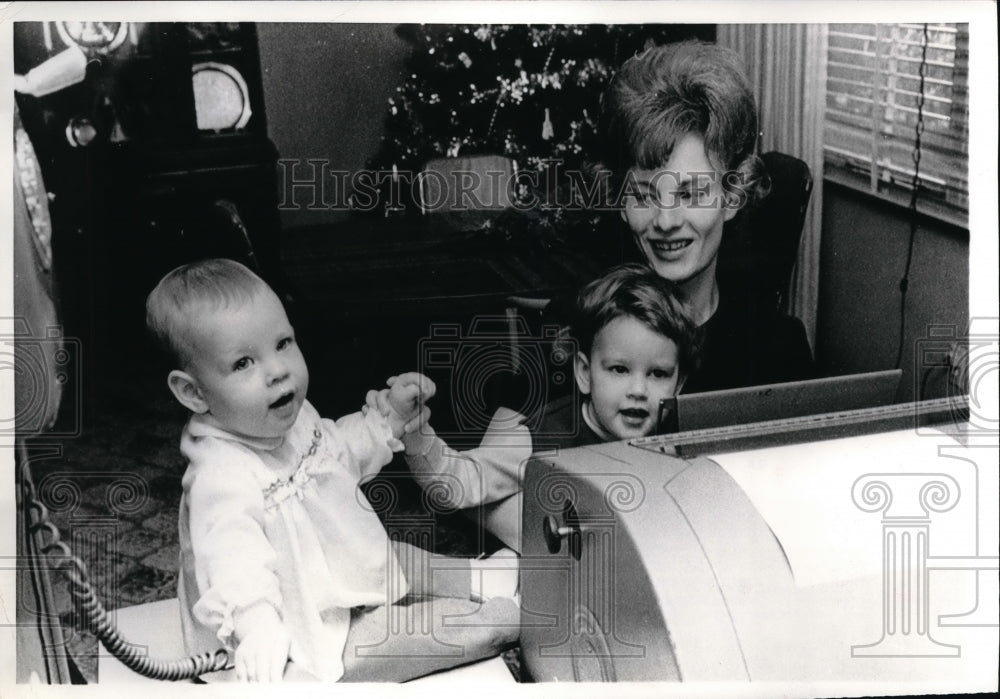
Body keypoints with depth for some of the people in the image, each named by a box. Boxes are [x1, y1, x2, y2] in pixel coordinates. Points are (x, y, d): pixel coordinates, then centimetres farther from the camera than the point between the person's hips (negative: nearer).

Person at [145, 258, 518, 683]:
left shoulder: (290, 417, -3)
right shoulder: (222, 479, -33)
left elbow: (340, 451, 19)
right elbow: (235, 566, -46)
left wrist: (391, 419, 9)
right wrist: (258, 627, -63)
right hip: (316, 640, -9)